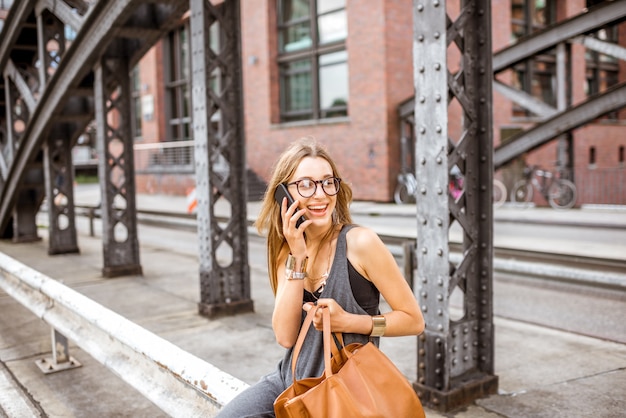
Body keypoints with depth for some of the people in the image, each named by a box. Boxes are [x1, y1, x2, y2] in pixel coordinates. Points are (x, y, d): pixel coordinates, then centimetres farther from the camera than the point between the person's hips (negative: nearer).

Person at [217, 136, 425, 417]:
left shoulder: (359, 242, -14)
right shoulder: (287, 250, 2)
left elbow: (414, 320, -10)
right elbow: (285, 336, -10)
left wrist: (348, 321, -22)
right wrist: (297, 258, -16)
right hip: (289, 380, 5)